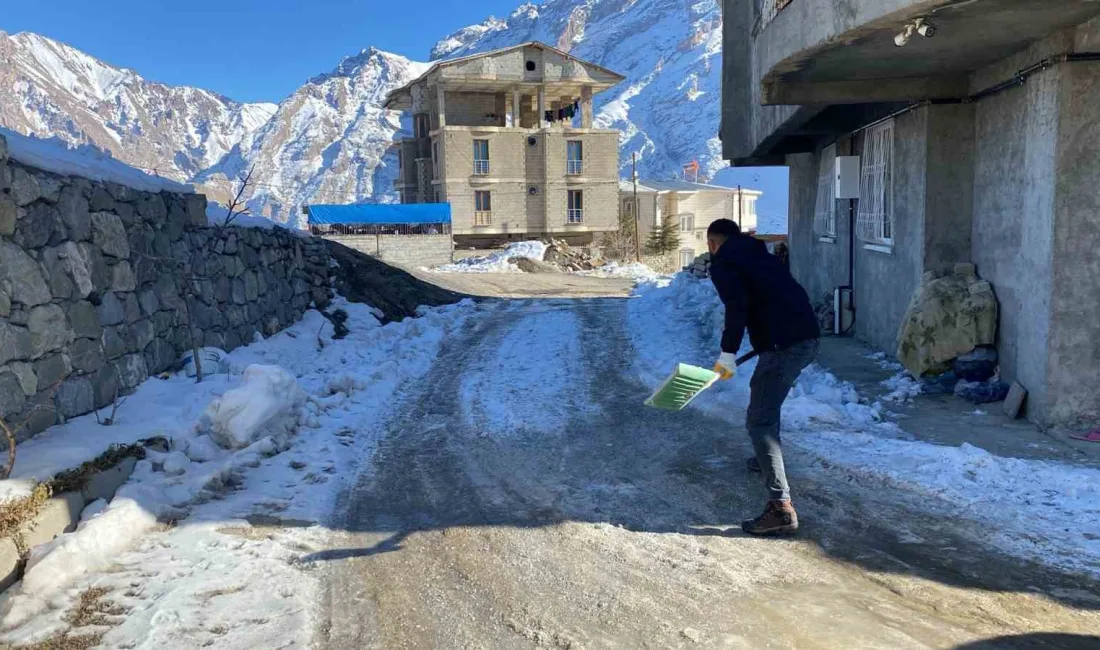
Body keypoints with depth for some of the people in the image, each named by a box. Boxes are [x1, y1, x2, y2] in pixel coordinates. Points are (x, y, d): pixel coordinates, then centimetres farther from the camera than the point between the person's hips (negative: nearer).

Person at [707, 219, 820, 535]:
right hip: (808, 337, 9)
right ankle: (767, 459, 51)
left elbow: (737, 305, -17)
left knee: (759, 420, -5)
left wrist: (728, 352, -13)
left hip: (784, 344, -9)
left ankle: (782, 508, -11)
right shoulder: (759, 254, 25)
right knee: (767, 400, 32)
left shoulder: (722, 262, 0)